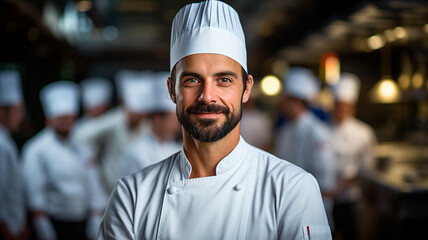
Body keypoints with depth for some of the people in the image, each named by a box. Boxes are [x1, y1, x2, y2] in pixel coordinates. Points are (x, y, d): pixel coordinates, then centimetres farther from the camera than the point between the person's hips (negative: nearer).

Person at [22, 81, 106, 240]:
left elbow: (94, 193, 10)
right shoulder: (36, 151, -4)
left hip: (83, 226, 4)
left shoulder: (82, 151, 11)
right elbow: (35, 197, -7)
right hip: (55, 226, -4)